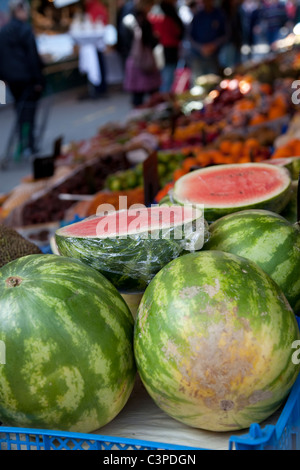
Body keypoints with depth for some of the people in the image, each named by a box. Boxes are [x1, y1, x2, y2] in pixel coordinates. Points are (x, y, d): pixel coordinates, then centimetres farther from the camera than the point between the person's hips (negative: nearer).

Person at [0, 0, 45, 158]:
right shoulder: (25, 30, -12)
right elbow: (32, 56, -13)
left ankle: (24, 144, 18)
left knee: (21, 109, 16)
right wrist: (38, 79, -10)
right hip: (27, 77, -6)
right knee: (29, 110, 0)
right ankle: (28, 145, -5)